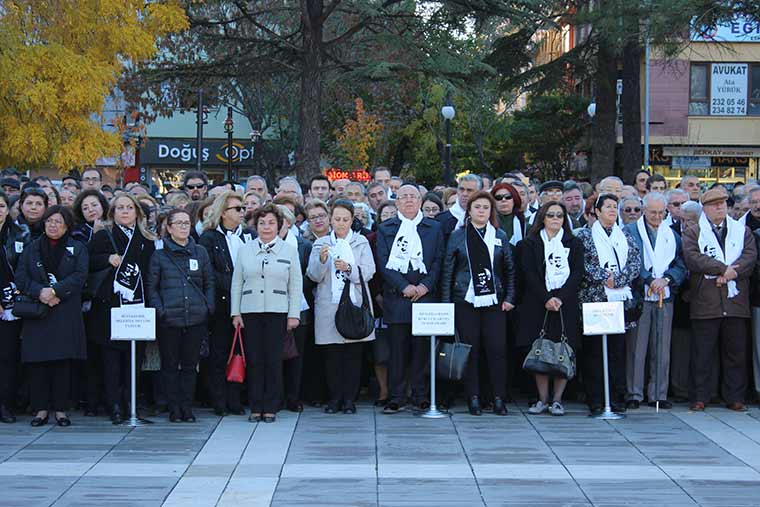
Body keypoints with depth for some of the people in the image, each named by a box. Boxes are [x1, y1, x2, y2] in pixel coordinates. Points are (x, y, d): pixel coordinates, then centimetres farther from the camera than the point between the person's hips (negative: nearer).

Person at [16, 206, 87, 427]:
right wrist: (40, 292, -14)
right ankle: (41, 409, 4)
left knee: (63, 362, -3)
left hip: (66, 315, -1)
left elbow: (79, 276, -5)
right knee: (37, 362, -3)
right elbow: (20, 277, 4)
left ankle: (60, 409, 4)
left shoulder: (77, 249, 9)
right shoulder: (32, 249, 14)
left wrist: (55, 290, -16)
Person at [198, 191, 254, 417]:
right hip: (221, 304, -3)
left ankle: (234, 400, 9)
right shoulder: (209, 238, 1)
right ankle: (219, 402, 6)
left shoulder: (250, 235, 12)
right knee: (219, 353, 1)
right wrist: (233, 287, -14)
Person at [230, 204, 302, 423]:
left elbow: (296, 285, 6)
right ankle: (255, 408, 7)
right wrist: (235, 313, 4)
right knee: (253, 360, 0)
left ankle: (270, 408, 6)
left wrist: (294, 314, -1)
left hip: (277, 313, -1)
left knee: (274, 360, -1)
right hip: (250, 312, 1)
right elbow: (236, 284, 11)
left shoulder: (290, 251, 7)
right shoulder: (244, 250, 10)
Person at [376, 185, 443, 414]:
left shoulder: (434, 228, 13)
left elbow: (439, 260, 7)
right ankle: (397, 397, 5)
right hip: (396, 297, -1)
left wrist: (426, 285, -7)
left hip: (425, 294, 1)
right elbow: (383, 262, 0)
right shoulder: (385, 229, 9)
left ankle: (420, 395, 9)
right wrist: (404, 287, -10)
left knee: (421, 347, 2)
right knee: (397, 349, 0)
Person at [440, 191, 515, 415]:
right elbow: (447, 271, 5)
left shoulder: (500, 236, 10)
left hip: (494, 300, 1)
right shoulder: (458, 236, 5)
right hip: (466, 301, -1)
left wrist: (509, 298, 5)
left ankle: (499, 398, 3)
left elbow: (509, 270, 13)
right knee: (470, 349, 1)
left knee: (497, 348, -4)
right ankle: (473, 398, 8)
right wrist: (446, 302, 0)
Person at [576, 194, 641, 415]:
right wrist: (604, 278, -11)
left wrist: (617, 279, -8)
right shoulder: (585, 235, 6)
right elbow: (582, 264, -5)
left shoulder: (625, 236, 16)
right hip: (593, 299, -3)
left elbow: (636, 263, 5)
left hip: (621, 300, 3)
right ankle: (595, 401, 0)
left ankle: (617, 398, 7)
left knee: (618, 350, 3)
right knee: (594, 351, -3)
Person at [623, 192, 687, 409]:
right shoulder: (630, 232, 3)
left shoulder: (672, 235, 15)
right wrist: (650, 281, -15)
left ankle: (658, 395, 11)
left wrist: (665, 279, -8)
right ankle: (634, 394, 3)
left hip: (665, 297, 4)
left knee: (662, 349, 5)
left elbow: (681, 267, 10)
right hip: (638, 297, -3)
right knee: (636, 348, -3)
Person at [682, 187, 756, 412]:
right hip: (705, 303, -2)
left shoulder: (742, 231, 16)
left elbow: (750, 256, 1)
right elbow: (692, 258, -9)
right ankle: (699, 398, 6)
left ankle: (735, 398, 12)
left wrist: (731, 272, -14)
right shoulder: (693, 233, 8)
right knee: (702, 353, -1)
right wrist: (723, 268, -15)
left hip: (736, 301, 2)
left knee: (736, 352, 5)